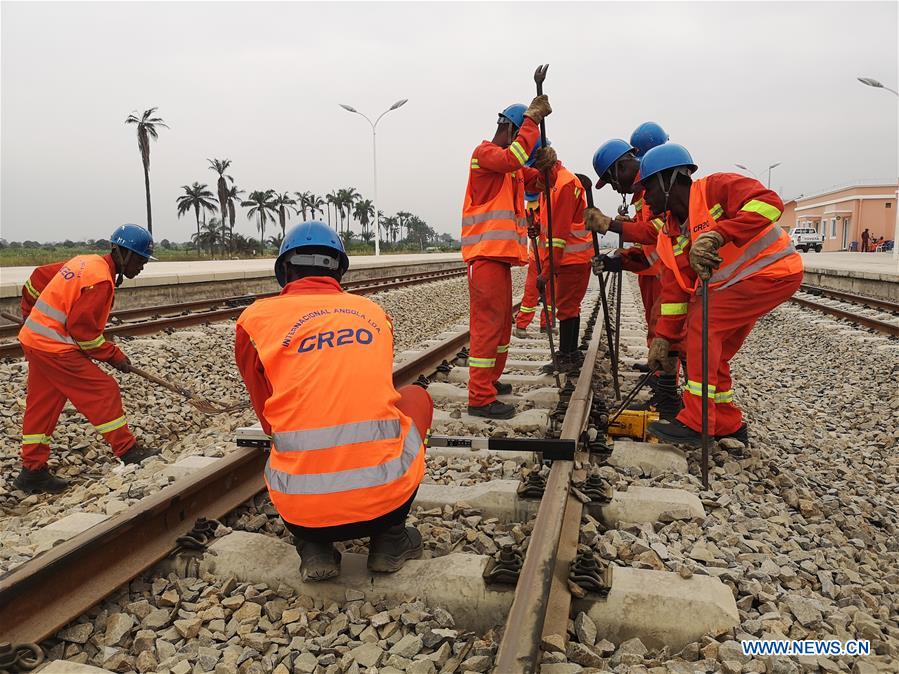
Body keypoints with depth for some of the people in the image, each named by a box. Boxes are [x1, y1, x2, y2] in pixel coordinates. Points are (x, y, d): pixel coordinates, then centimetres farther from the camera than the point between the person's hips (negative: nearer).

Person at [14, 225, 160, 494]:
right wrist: (114, 356, -9)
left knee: (41, 406, 13)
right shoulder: (102, 280, -18)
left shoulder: (84, 262, 10)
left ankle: (32, 471, 21)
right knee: (104, 391, -3)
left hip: (34, 339, 10)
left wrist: (31, 313, 29)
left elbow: (38, 277, 18)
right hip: (56, 348, -10)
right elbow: (83, 329, -20)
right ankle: (127, 450, 6)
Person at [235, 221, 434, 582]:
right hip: (385, 497, 0)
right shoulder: (374, 312, 12)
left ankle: (314, 546, 12)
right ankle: (389, 538, 20)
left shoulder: (257, 317, 6)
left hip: (302, 509, 1)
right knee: (416, 396, 28)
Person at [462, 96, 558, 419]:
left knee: (502, 321, 17)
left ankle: (490, 380, 29)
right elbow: (513, 157, -25)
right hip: (485, 254, -10)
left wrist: (546, 165, -5)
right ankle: (480, 399, -9)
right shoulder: (484, 153, -5)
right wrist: (533, 117, -18)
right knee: (487, 322, -11)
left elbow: (538, 183, 16)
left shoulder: (511, 166, 24)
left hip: (501, 253, 10)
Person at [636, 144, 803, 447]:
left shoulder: (716, 187, -17)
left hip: (774, 272, -9)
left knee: (703, 324, -20)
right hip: (736, 285, 9)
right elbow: (675, 288, 3)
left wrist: (716, 235, -41)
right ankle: (728, 426, 24)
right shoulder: (671, 234, 4)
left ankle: (695, 424, -15)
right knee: (713, 354, 7)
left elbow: (769, 202, -33)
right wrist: (662, 339, -2)